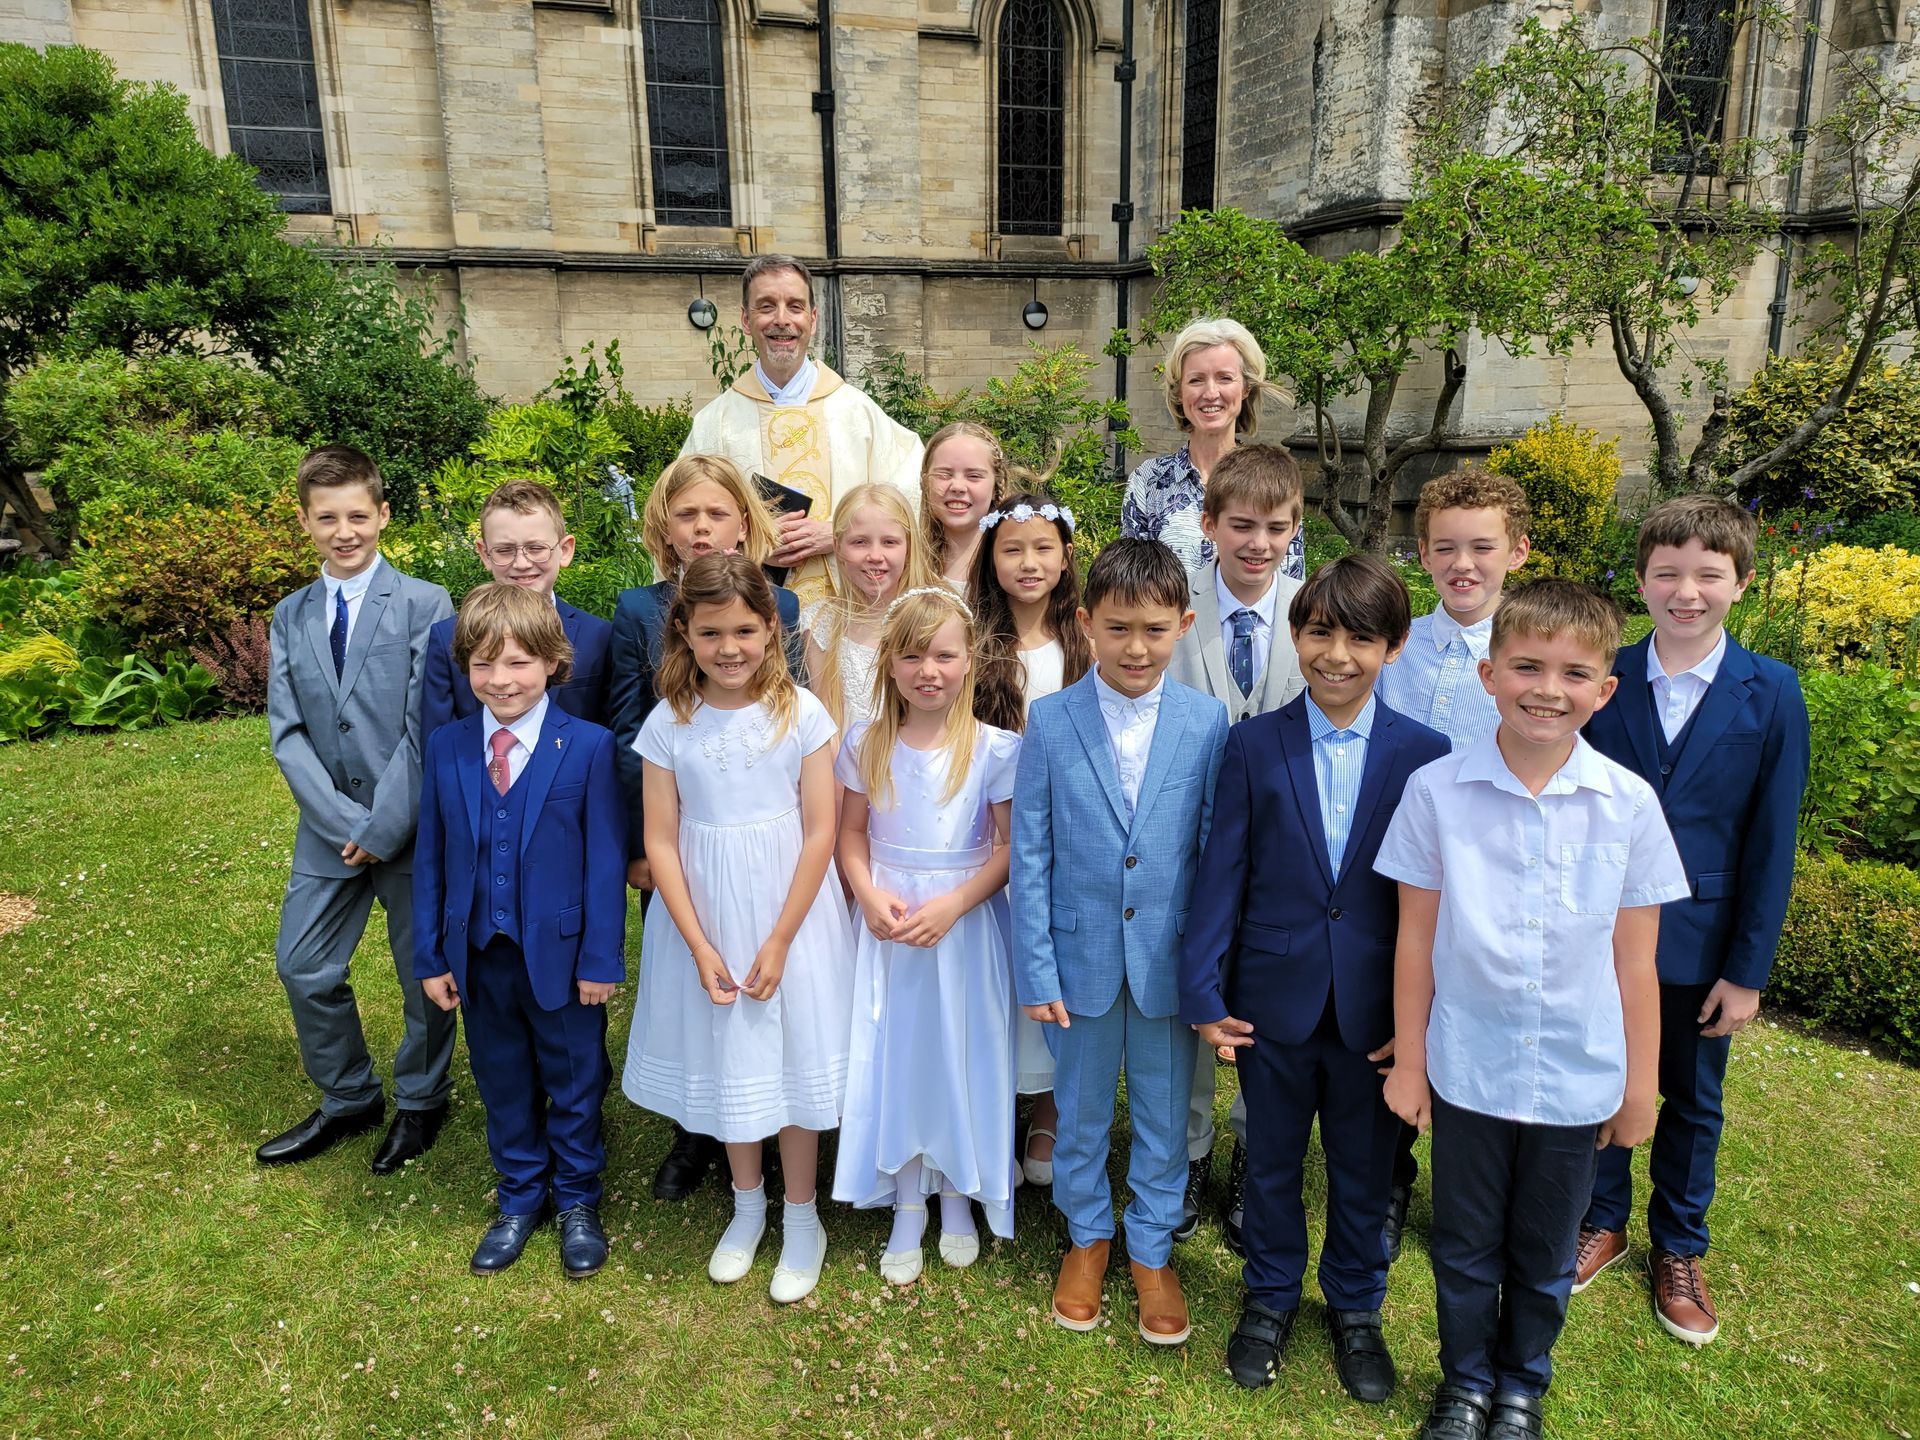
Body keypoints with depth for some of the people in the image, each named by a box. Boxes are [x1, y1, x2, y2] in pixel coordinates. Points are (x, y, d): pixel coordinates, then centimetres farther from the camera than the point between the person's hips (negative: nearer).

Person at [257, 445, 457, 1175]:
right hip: (329, 830, 4)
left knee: (424, 973, 10)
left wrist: (385, 828, -15)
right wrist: (346, 824, -11)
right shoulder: (291, 617, 6)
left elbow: (426, 729, -13)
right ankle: (348, 1099, 34)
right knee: (304, 966, 11)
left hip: (413, 829, -4)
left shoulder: (425, 606, -9)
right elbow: (287, 733, 0)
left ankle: (420, 1101, 34)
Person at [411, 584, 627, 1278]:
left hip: (562, 955, -3)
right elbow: (430, 858, 3)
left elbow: (606, 859, -11)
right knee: (503, 1087, 19)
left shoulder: (589, 747, -13)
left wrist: (601, 958, -11)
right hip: (480, 956, 3)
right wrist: (430, 957, 3)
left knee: (574, 1083, 14)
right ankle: (520, 1199, 40)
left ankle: (577, 1201, 36)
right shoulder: (445, 748, -2)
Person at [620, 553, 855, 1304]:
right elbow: (661, 841, -5)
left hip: (789, 911, -2)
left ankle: (801, 1216, 29)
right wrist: (700, 947, -10)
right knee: (725, 1057, 15)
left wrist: (779, 942, -11)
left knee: (791, 1055, 8)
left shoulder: (800, 713, -10)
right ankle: (747, 1204, 38)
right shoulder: (669, 723, -5)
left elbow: (820, 832, -10)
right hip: (704, 915, 2)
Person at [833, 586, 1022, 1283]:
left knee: (963, 1056, 9)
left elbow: (1010, 847, -9)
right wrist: (871, 896, -13)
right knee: (896, 1054, 9)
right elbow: (852, 834, 4)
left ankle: (957, 1196, 33)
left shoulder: (995, 749, -9)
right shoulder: (866, 744, -2)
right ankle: (908, 1207, 29)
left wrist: (952, 905, -20)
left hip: (967, 926, -2)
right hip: (889, 929, 2)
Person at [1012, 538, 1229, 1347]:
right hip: (1082, 955, 0)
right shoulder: (1050, 721, -8)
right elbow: (1030, 855, -5)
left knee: (1165, 1113, 16)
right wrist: (1037, 970, -6)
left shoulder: (1207, 722, -7)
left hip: (1169, 959, 0)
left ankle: (1152, 1249, 38)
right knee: (1080, 1109, 18)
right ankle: (1087, 1236, 42)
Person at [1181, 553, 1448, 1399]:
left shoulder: (1425, 754, -5)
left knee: (1364, 1166, 17)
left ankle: (1355, 1306, 41)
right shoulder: (1253, 744, -5)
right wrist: (1203, 991, -7)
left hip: (1375, 1007, 0)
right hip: (1274, 999, 0)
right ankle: (1270, 1296, 41)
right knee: (1272, 1159, 17)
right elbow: (1222, 873, -5)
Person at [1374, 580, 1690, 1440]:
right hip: (1467, 1069, 0)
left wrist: (1640, 1086, 4)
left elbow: (1635, 960, -1)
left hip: (1577, 1079, 1)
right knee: (1465, 1248, 17)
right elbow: (1416, 939, -4)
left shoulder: (1629, 805, -8)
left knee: (1545, 1256, 19)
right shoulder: (1436, 791, -11)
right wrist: (1409, 1061, 0)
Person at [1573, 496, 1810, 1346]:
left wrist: (1747, 970, -6)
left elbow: (1771, 844, -7)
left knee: (1693, 1101, 16)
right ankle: (1603, 1220, 38)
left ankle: (1678, 1248, 37)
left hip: (1700, 944, 0)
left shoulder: (1771, 695, -9)